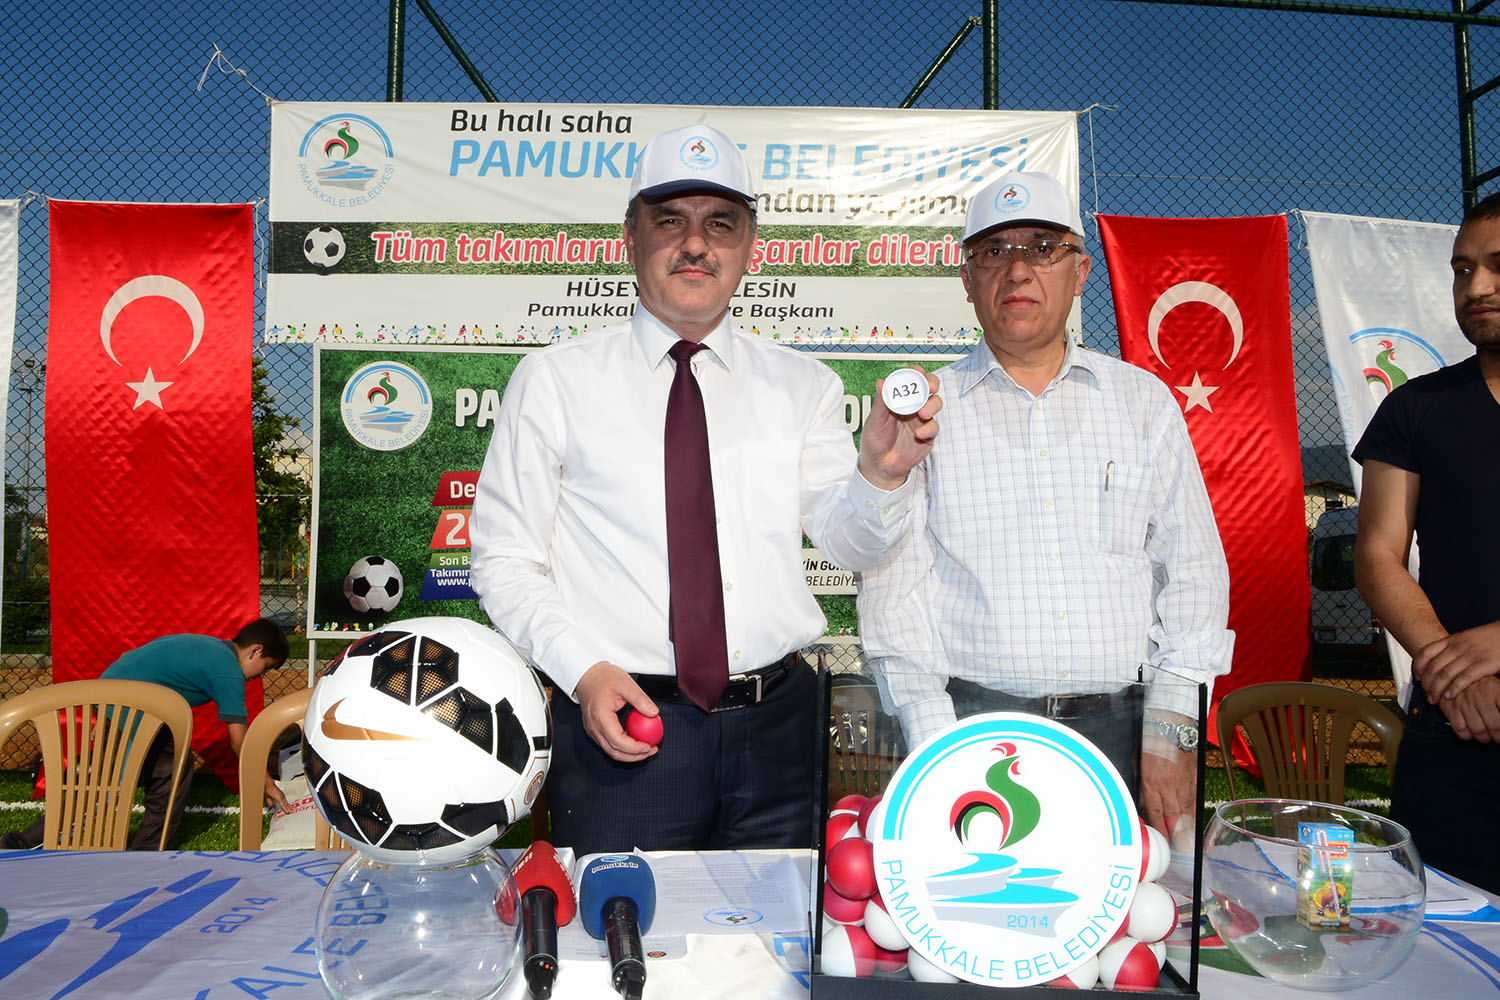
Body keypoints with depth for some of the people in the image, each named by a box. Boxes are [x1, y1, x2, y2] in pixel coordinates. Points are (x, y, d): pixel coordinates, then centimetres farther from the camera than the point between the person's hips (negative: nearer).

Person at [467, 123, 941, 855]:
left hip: (776, 722, 3)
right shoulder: (554, 380, 2)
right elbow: (503, 560, 0)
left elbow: (848, 544, -1)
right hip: (620, 717, -2)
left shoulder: (801, 385, 9)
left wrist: (882, 470, -22)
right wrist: (583, 672, -13)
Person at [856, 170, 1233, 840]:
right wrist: (937, 749, -8)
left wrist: (1171, 731, -2)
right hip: (974, 724, -1)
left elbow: (1191, 570, 8)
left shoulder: (1144, 400, 11)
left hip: (1119, 730, 2)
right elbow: (894, 588, 0)